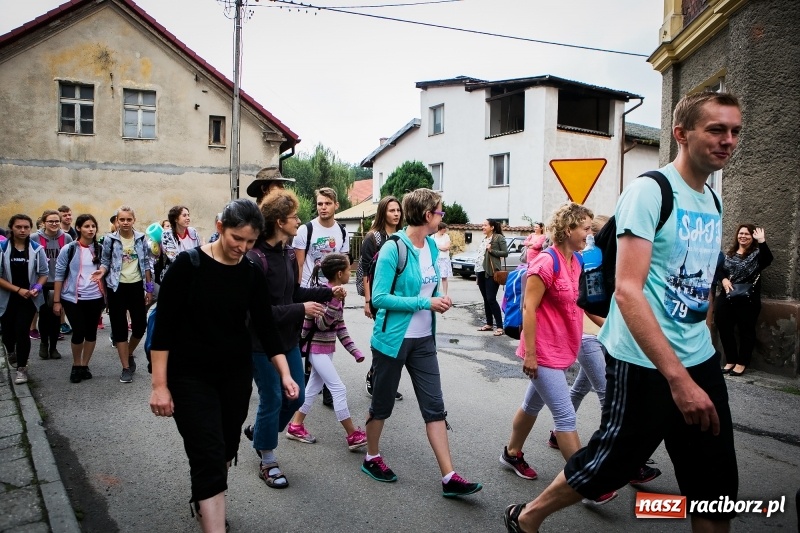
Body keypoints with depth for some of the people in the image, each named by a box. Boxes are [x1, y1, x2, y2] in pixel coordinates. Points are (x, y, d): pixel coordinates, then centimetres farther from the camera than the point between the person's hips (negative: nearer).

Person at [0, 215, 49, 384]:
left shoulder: (37, 248, -6)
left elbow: (44, 273, 2)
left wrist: (36, 288, -16)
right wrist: (18, 290, -16)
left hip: (29, 298, -1)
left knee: (22, 331, -9)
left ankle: (22, 368, 4)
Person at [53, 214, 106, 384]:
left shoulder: (100, 249, 6)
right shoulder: (68, 249, -4)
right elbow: (59, 275, -3)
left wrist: (105, 297, 8)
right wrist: (56, 301, -5)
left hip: (95, 298, 3)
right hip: (72, 298, -3)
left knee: (91, 333, 7)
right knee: (78, 332, -5)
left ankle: (84, 365, 23)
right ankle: (76, 365, 18)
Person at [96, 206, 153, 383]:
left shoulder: (141, 238, 1)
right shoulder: (110, 239, -4)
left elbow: (147, 264, 5)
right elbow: (105, 261, 3)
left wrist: (149, 288, 4)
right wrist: (102, 271, -20)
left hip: (137, 286, 2)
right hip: (117, 287, -1)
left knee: (140, 325, 3)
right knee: (119, 327, 2)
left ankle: (130, 354, 33)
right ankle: (126, 368, 10)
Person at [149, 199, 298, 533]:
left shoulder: (252, 274, -2)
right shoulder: (188, 265, -13)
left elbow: (266, 327, 1)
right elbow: (163, 327, -12)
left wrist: (285, 373, -9)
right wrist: (160, 385, -14)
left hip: (237, 375, 4)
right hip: (191, 377, -4)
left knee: (226, 451, 15)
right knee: (210, 458, -9)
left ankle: (203, 500, 44)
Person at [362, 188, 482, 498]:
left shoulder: (431, 247, 5)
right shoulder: (393, 248, -17)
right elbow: (379, 298, -21)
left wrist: (439, 299, -4)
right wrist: (425, 303, -22)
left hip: (423, 340, 6)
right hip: (393, 339, -6)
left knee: (435, 407, 4)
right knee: (382, 403, 12)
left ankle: (449, 478, 9)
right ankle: (372, 458, 35)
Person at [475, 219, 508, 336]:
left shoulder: (499, 237, -4)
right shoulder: (484, 238, 17)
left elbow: (505, 253, -8)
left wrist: (491, 250, -16)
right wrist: (477, 271, 15)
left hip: (491, 272, -7)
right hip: (481, 271, 8)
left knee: (491, 299, -10)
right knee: (485, 299, 11)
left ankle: (500, 326, -5)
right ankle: (489, 324, 19)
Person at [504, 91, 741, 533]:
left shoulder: (712, 201, 11)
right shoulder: (649, 191, -13)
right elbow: (628, 290, -23)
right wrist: (678, 377, -27)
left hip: (701, 361, 8)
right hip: (645, 365, -7)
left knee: (717, 487, 12)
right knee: (609, 466, 7)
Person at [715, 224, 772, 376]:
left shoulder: (757, 253, -1)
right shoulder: (730, 253, 12)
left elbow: (768, 260, -22)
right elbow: (720, 269, 9)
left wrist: (762, 241, -33)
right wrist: (724, 279, -12)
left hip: (747, 299, -4)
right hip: (727, 297, 4)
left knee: (746, 330, 4)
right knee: (723, 328, 2)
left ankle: (742, 363, 15)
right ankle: (730, 360, 16)